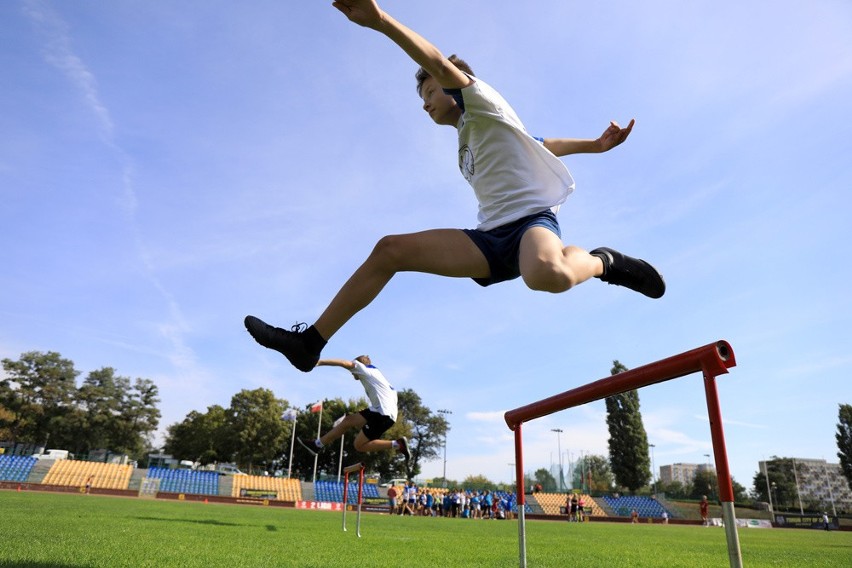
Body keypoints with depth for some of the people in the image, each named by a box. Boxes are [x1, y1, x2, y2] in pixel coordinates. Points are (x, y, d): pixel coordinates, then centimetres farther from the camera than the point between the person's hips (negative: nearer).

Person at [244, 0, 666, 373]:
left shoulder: (483, 104, 6)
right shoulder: (470, 137, 27)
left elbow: (442, 65, -15)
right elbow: (544, 143, 38)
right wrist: (597, 145, 36)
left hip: (531, 219, -7)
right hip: (491, 238, 8)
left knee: (549, 276, -44)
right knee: (390, 250, -8)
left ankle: (601, 261, -5)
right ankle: (309, 341, -6)